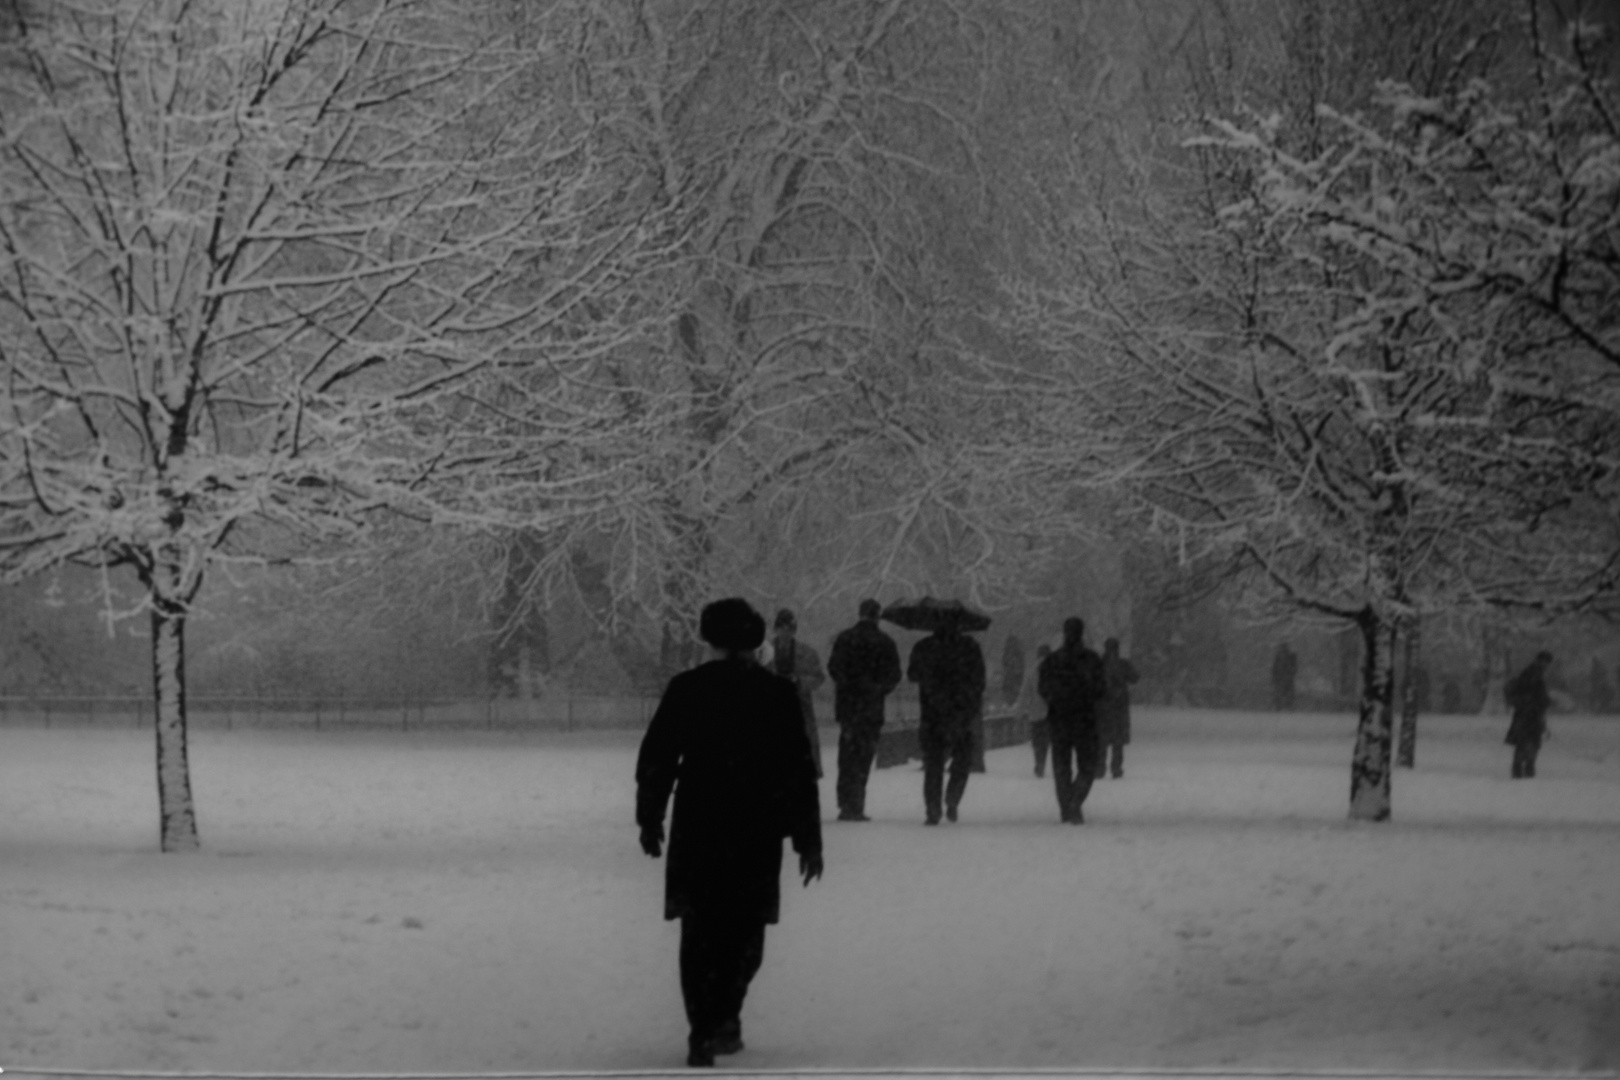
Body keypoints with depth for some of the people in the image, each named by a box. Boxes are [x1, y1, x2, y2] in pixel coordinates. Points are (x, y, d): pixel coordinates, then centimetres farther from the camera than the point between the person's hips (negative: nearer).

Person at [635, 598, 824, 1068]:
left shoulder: (685, 689, 0)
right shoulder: (777, 695, -3)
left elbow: (655, 759, 3)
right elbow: (800, 770, -2)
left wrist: (650, 819, 14)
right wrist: (808, 838, 4)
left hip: (696, 832, 1)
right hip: (758, 834, -1)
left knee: (700, 932, 8)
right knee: (744, 929, 12)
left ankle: (703, 1033, 2)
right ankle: (724, 1016, -3)